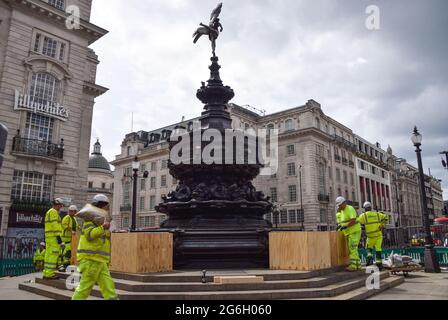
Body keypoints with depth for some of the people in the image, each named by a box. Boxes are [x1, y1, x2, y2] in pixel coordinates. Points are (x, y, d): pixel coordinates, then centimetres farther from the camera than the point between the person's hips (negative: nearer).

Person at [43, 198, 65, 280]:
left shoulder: (48, 212, 23)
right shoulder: (54, 212, -9)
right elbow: (55, 225, -18)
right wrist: (58, 236, -20)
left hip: (48, 236, 10)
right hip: (54, 237, -10)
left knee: (48, 255, 11)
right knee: (53, 255, -10)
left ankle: (46, 273, 15)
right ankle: (50, 274, -10)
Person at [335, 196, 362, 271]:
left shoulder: (350, 209, -13)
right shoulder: (342, 211, 15)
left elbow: (353, 221, -23)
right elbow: (344, 222, 23)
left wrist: (345, 226, -25)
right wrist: (340, 225, 4)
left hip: (355, 231, -9)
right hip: (349, 233, 9)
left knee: (352, 249, -13)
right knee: (354, 250, 9)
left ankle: (353, 266, -14)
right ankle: (358, 265, 13)